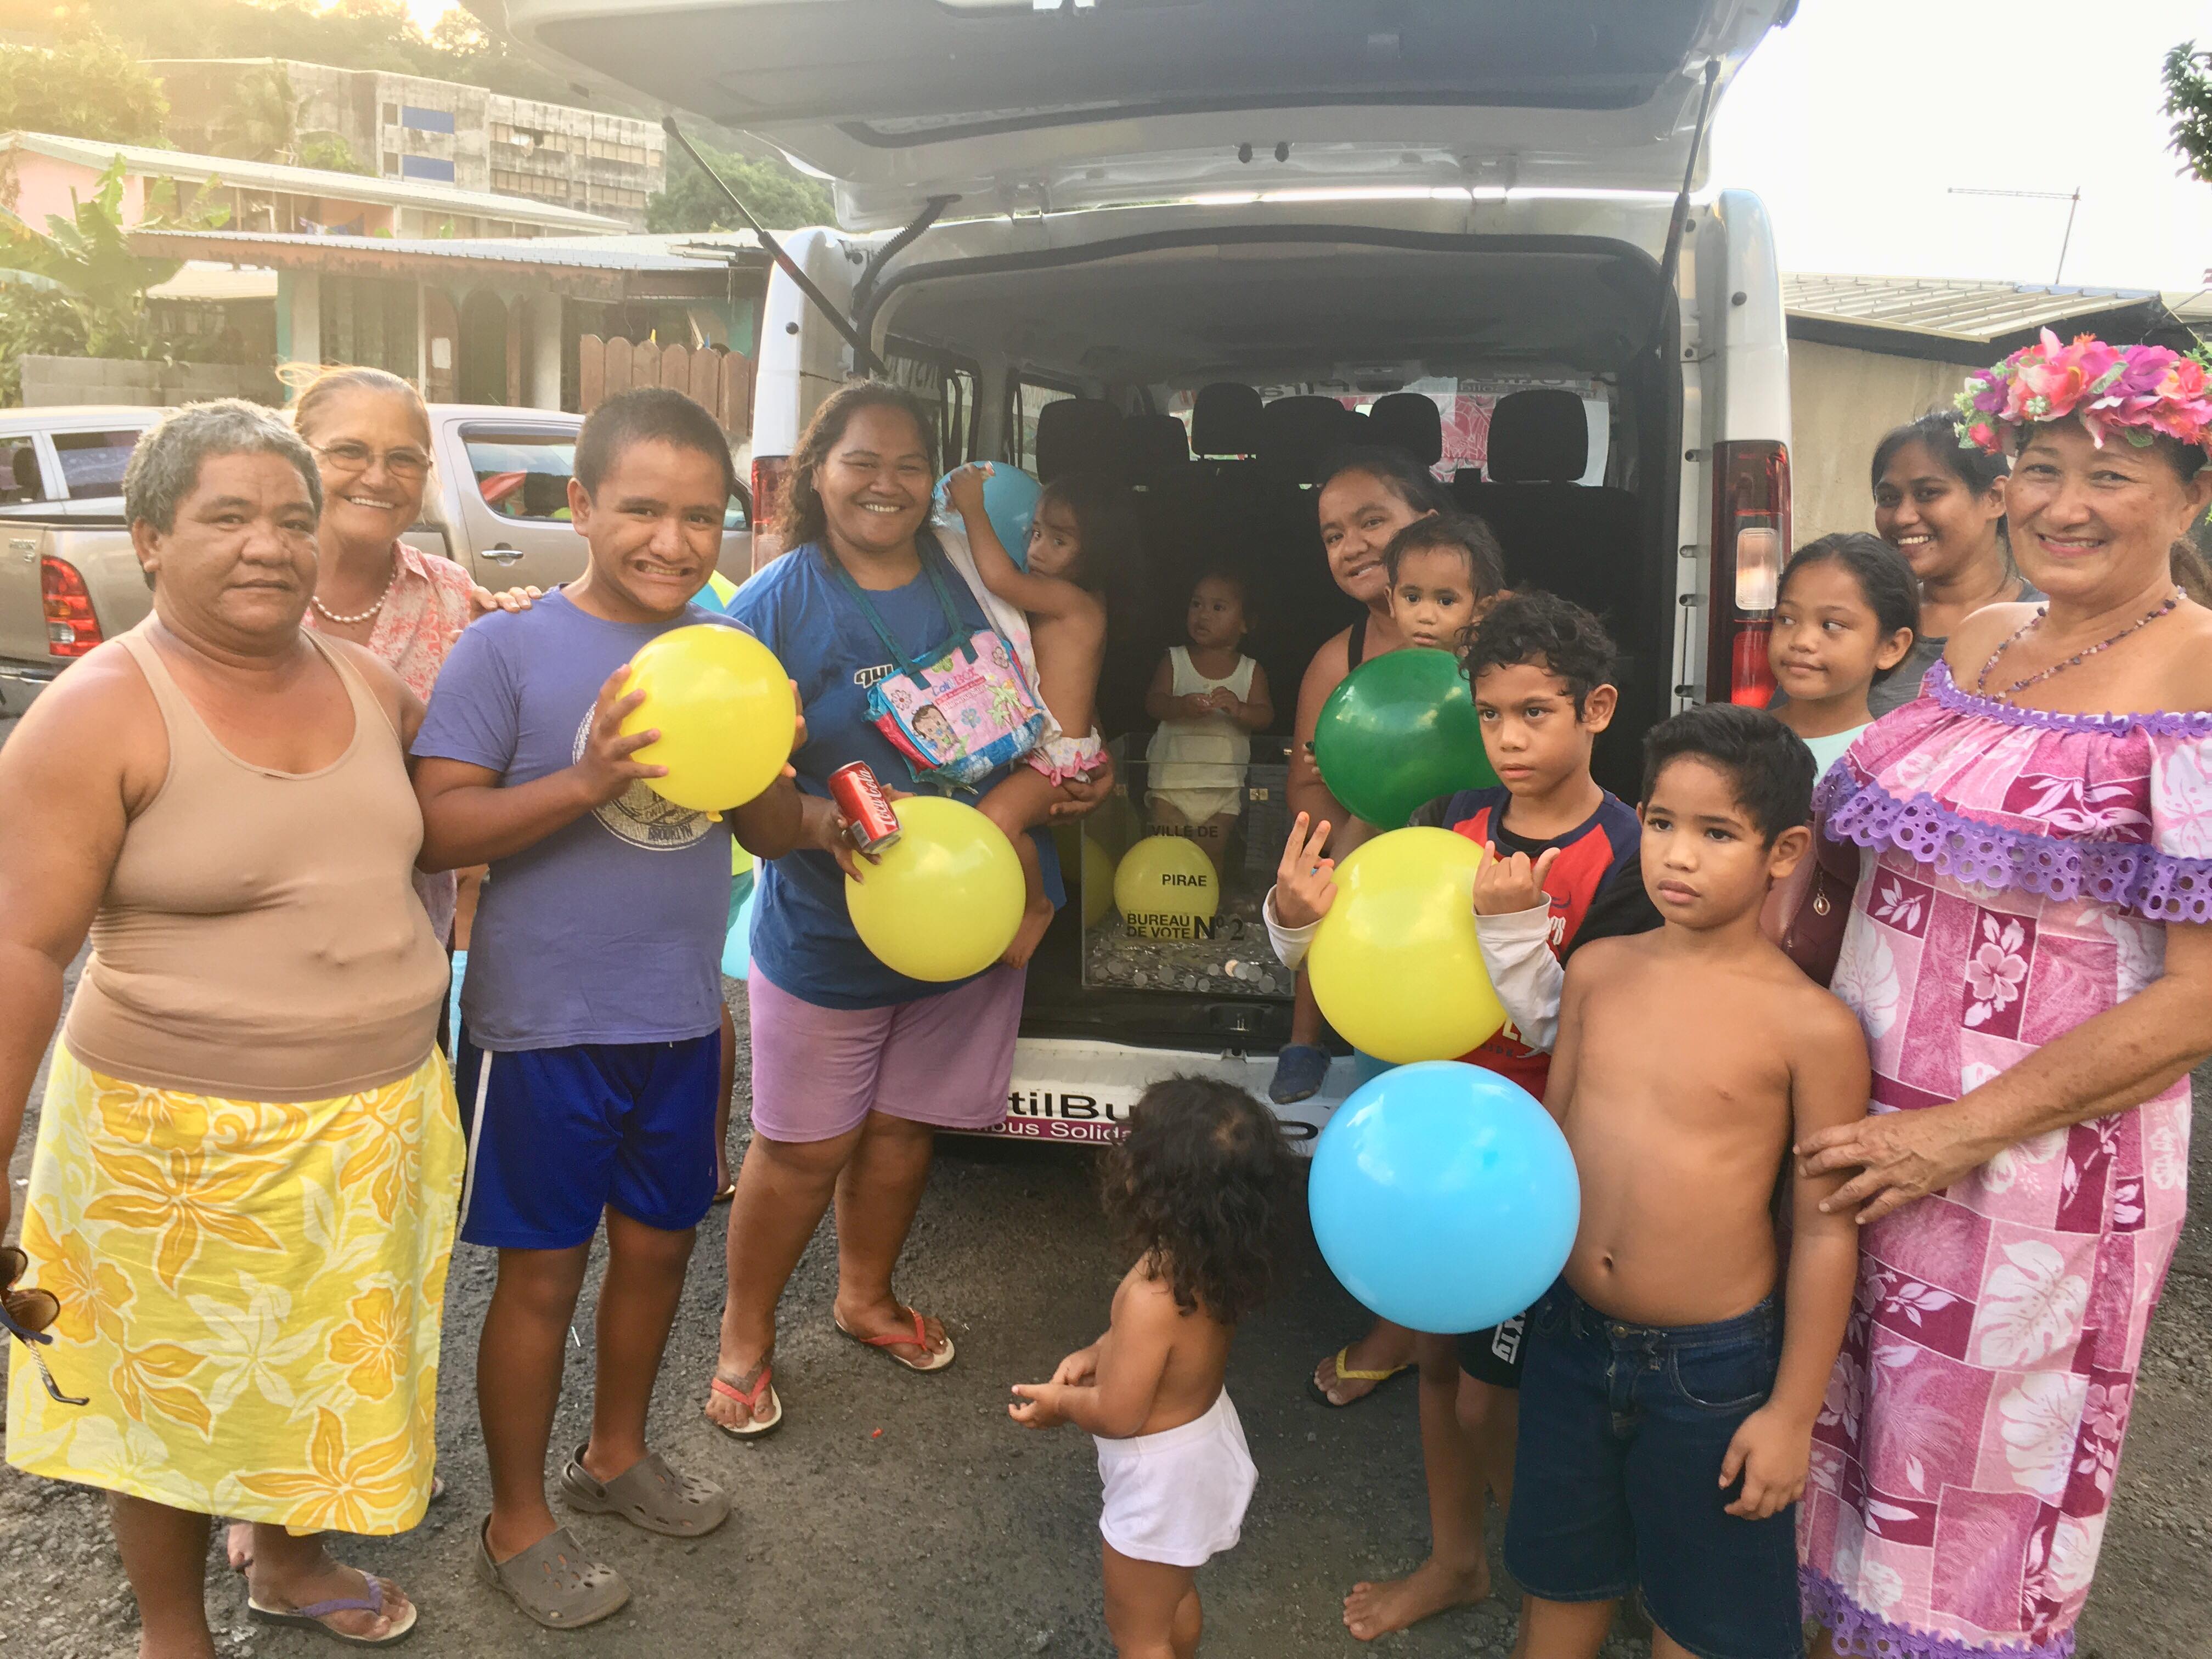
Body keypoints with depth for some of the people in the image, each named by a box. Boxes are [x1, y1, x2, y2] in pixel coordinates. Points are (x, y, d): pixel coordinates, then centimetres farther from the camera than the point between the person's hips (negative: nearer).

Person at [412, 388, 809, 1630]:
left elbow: (776, 836, 6)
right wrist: (586, 782, -28)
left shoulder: (729, 652, 3)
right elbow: (439, 829, -15)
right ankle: (518, 1525, 28)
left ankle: (618, 1454, 43)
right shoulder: (510, 650, -11)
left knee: (658, 1242, 19)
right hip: (545, 1024, -5)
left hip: (682, 1017, 5)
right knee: (544, 1271, 7)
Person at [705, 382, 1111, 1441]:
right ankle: (745, 1333, 28)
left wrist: (1065, 783, -3)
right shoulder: (778, 601, -9)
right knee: (803, 1146, 6)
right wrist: (822, 820, -32)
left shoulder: (965, 590, 5)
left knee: (902, 1123, 18)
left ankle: (866, 1296, 42)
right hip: (825, 925, -4)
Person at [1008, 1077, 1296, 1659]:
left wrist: (1062, 1402, -8)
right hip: (1210, 1442, 8)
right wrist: (1097, 1354, -5)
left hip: (1163, 1480, -8)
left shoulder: (1151, 1298, -40)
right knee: (1177, 1598, 33)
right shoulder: (1225, 1261, -15)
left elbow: (1118, 1415, -27)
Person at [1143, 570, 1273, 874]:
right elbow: (1153, 702, -9)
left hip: (1222, 786, 0)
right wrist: (1182, 705, -30)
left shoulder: (1251, 672, 4)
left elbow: (1266, 716, -6)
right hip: (1172, 778, 0)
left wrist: (1238, 708, -28)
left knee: (1211, 859, 5)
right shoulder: (1174, 660, 3)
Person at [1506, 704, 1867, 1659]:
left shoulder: (1811, 1026, -16)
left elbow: (1825, 1230, -10)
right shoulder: (1599, 971, -3)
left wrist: (1793, 1411, -7)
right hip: (1572, 1334, 4)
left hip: (1714, 1365, -4)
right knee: (1558, 1578, 23)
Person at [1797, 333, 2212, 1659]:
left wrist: (1962, 1132, -20)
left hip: (2042, 1166, -6)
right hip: (1861, 1124, 7)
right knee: (1843, 1455, 23)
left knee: (1973, 1516, 13)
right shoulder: (1979, 641, 5)